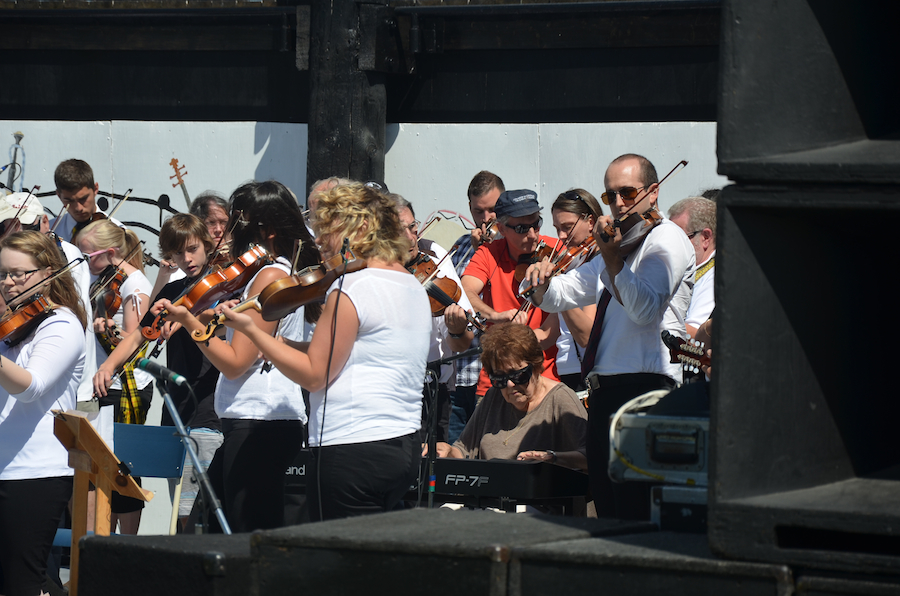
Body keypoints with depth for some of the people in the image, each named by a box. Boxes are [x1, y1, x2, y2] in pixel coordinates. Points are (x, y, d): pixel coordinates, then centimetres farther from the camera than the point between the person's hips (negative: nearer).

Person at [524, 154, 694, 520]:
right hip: (603, 393, 9)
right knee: (607, 513, 9)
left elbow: (645, 310, -18)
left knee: (635, 516, -14)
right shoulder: (621, 243, 24)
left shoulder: (666, 239, -4)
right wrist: (542, 284, 2)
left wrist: (612, 257, -23)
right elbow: (562, 295, 25)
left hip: (643, 388, -9)